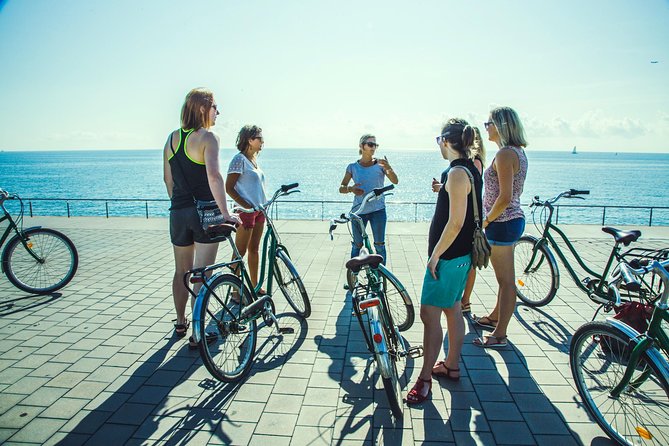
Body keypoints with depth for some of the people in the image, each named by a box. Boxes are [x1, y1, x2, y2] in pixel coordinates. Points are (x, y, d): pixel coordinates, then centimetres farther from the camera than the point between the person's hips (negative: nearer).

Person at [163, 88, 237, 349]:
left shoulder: (172, 138, 9)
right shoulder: (207, 137, -12)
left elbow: (167, 178, 13)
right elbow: (213, 176, -26)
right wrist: (225, 212, -26)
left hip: (178, 213, 7)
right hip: (203, 212, -6)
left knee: (181, 271, 20)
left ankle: (180, 324, 36)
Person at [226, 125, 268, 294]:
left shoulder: (253, 159, 13)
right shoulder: (239, 159, -12)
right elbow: (229, 188, -16)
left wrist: (263, 204, 9)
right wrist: (246, 206, -18)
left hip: (259, 210, 9)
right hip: (246, 211, -9)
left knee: (254, 248, 14)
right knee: (240, 252, -2)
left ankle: (255, 286, 23)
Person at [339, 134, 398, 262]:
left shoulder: (380, 164, -1)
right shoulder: (353, 167, 1)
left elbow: (395, 181, -13)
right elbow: (341, 188, 0)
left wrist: (389, 168, -34)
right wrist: (351, 188, -23)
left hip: (378, 210, 0)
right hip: (358, 210, 1)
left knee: (380, 245, 0)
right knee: (357, 245, 8)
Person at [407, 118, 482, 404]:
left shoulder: (457, 173, -20)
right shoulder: (472, 169, 10)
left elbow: (456, 222, -24)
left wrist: (435, 254, -18)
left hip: (448, 256, -10)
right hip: (462, 254, 10)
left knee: (429, 315, -4)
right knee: (452, 310, 19)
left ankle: (425, 380, 5)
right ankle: (451, 366, 33)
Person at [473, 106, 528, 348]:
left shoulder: (505, 154, -19)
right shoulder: (518, 151, 12)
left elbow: (504, 198, -25)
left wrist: (486, 220, -12)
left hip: (502, 223, -10)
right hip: (513, 219, 10)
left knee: (506, 280, -1)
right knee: (504, 276, 22)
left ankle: (499, 335, 10)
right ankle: (495, 317, 39)